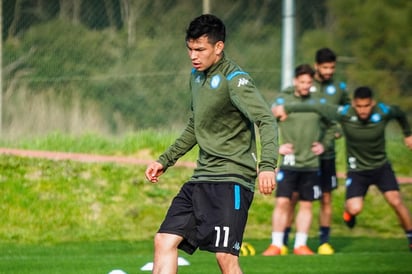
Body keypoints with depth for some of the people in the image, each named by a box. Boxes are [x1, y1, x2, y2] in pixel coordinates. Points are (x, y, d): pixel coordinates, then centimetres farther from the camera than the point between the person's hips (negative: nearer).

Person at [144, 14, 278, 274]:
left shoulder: (234, 79, -12)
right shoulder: (197, 76, 14)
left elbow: (266, 120, -24)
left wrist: (267, 165, -39)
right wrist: (165, 160, 28)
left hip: (231, 180, -8)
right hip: (201, 179, 8)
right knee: (164, 241, 0)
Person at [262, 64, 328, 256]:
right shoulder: (282, 100, -1)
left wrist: (323, 144, 9)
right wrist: (276, 147, -5)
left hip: (311, 163, 3)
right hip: (288, 162, -3)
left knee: (306, 205, 5)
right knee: (282, 202, -8)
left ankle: (301, 245, 12)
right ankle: (276, 244, -2)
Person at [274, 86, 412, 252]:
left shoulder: (384, 112, -17)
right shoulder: (344, 113, -22)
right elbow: (316, 107, -17)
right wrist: (286, 109, -13)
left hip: (381, 166, 1)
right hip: (357, 169, -1)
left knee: (396, 201, -15)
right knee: (355, 209, -18)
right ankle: (348, 210, 22)